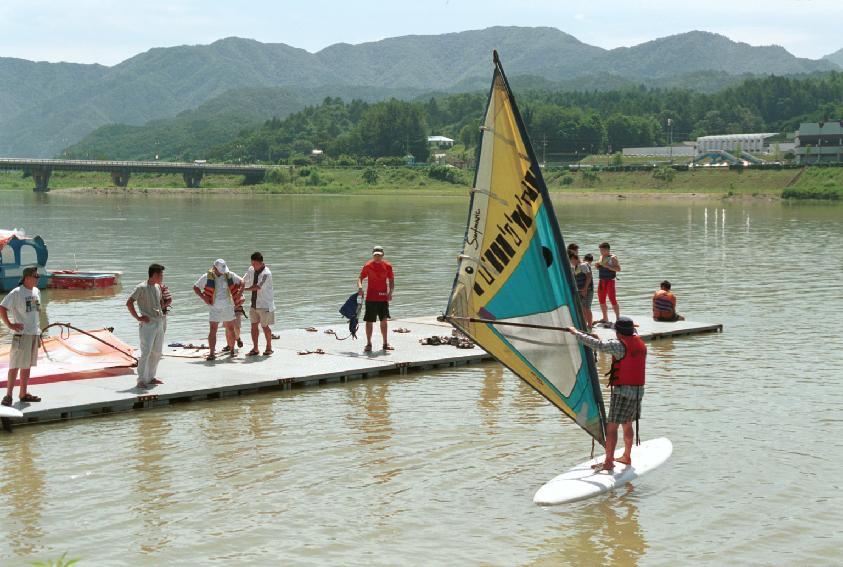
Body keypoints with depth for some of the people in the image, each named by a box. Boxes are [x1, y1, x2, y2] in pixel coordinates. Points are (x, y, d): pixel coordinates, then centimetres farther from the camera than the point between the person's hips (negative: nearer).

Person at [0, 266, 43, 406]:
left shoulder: (36, 291, 12)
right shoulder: (16, 293, -11)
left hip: (34, 333, 7)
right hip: (21, 334, -7)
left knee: (27, 365, 12)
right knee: (15, 365, -5)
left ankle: (23, 394, 20)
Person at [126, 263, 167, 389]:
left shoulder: (158, 287, 12)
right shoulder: (141, 288, -11)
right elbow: (129, 303, -15)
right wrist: (138, 317, -16)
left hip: (159, 323, 8)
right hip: (147, 324, -8)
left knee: (157, 352, 12)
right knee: (146, 352, -11)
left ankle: (150, 377, 22)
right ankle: (141, 380, -7)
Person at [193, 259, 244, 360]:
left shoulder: (229, 275, -1)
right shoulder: (207, 277, -6)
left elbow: (242, 282, 10)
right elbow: (195, 287, 2)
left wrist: (239, 294, -1)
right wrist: (203, 297, -9)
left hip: (228, 307, 2)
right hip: (214, 308, -2)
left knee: (230, 329, 10)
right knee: (213, 330, -10)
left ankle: (232, 350, 25)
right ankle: (211, 353, -10)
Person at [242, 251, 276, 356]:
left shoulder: (266, 273, -19)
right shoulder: (251, 269, 2)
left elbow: (258, 287, -24)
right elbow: (244, 280, 14)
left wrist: (244, 289, -16)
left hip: (264, 304, -6)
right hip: (253, 304, 6)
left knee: (264, 326, 3)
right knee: (254, 325, 7)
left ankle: (269, 348, 19)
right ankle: (255, 349, 14)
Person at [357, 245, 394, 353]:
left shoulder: (387, 266, 2)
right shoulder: (368, 265, -4)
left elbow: (391, 281, 4)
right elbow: (360, 278, -2)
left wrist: (390, 292, -12)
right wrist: (360, 287, -23)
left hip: (383, 298, 3)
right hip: (371, 298, -2)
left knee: (384, 320, 10)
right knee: (369, 321, 0)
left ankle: (385, 343, 19)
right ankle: (368, 344, 9)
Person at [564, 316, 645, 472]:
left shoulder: (620, 345, -15)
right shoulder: (641, 345, 8)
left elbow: (598, 345, -20)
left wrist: (576, 333, -15)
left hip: (623, 391, -8)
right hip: (638, 390, 8)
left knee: (612, 426, -5)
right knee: (627, 424, 20)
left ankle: (608, 462, -5)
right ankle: (627, 456, 30)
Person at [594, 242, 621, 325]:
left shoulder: (613, 257, -10)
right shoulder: (601, 257, 13)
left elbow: (618, 269, -18)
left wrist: (607, 266, -24)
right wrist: (597, 265, 2)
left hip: (610, 281, -8)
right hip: (601, 281, 8)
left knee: (612, 300, -11)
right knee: (601, 300, 11)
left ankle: (618, 318, -7)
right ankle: (605, 319, 22)